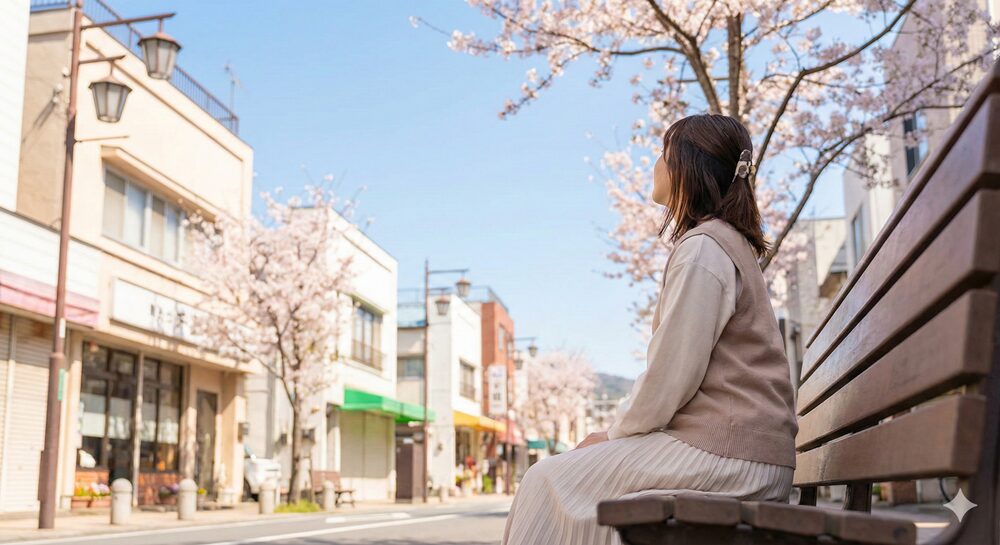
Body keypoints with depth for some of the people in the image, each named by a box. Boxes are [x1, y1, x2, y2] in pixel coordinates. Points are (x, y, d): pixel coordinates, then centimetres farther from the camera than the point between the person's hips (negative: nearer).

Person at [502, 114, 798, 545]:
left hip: (722, 453, -10)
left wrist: (617, 433, -3)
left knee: (552, 482, -5)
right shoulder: (729, 244, 20)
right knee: (558, 475, 12)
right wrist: (620, 429, 11)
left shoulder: (702, 248, -13)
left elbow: (672, 372, -18)